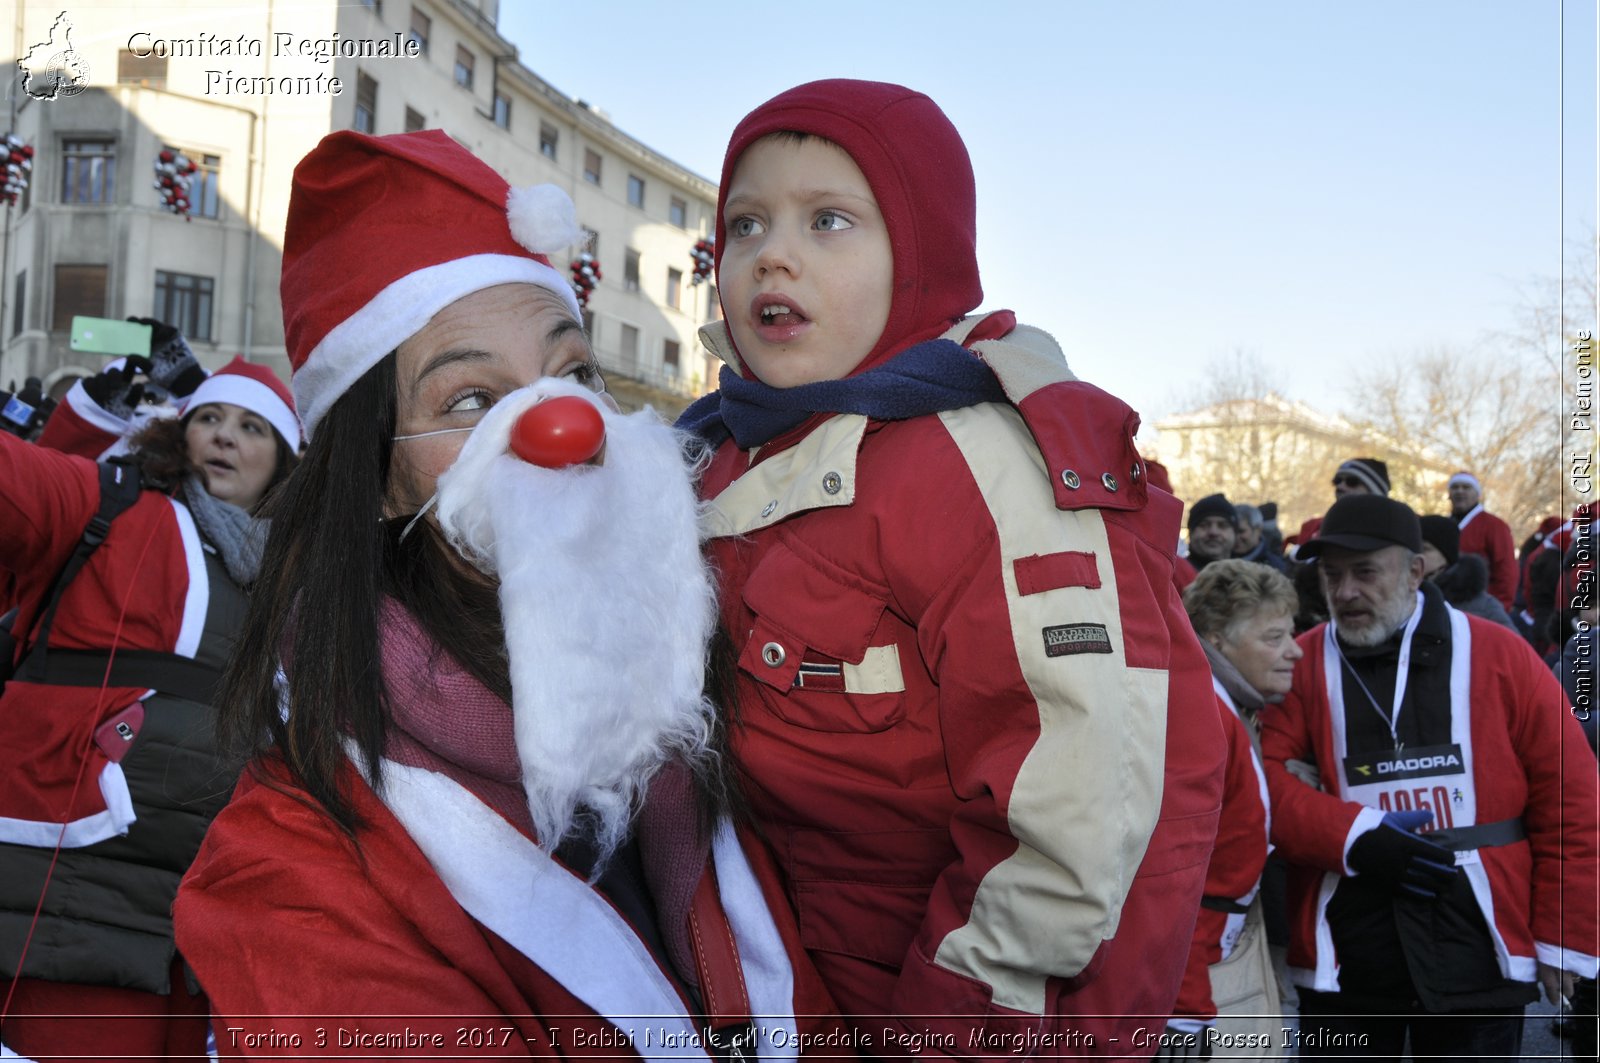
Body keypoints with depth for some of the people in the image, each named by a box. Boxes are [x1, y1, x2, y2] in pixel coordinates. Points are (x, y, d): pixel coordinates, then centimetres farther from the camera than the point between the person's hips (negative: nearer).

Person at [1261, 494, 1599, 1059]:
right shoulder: (1300, 664, 0)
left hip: (1478, 961, 0)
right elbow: (1263, 778, -8)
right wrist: (1353, 837, -22)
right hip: (1343, 964, 1)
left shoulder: (1498, 656, -2)